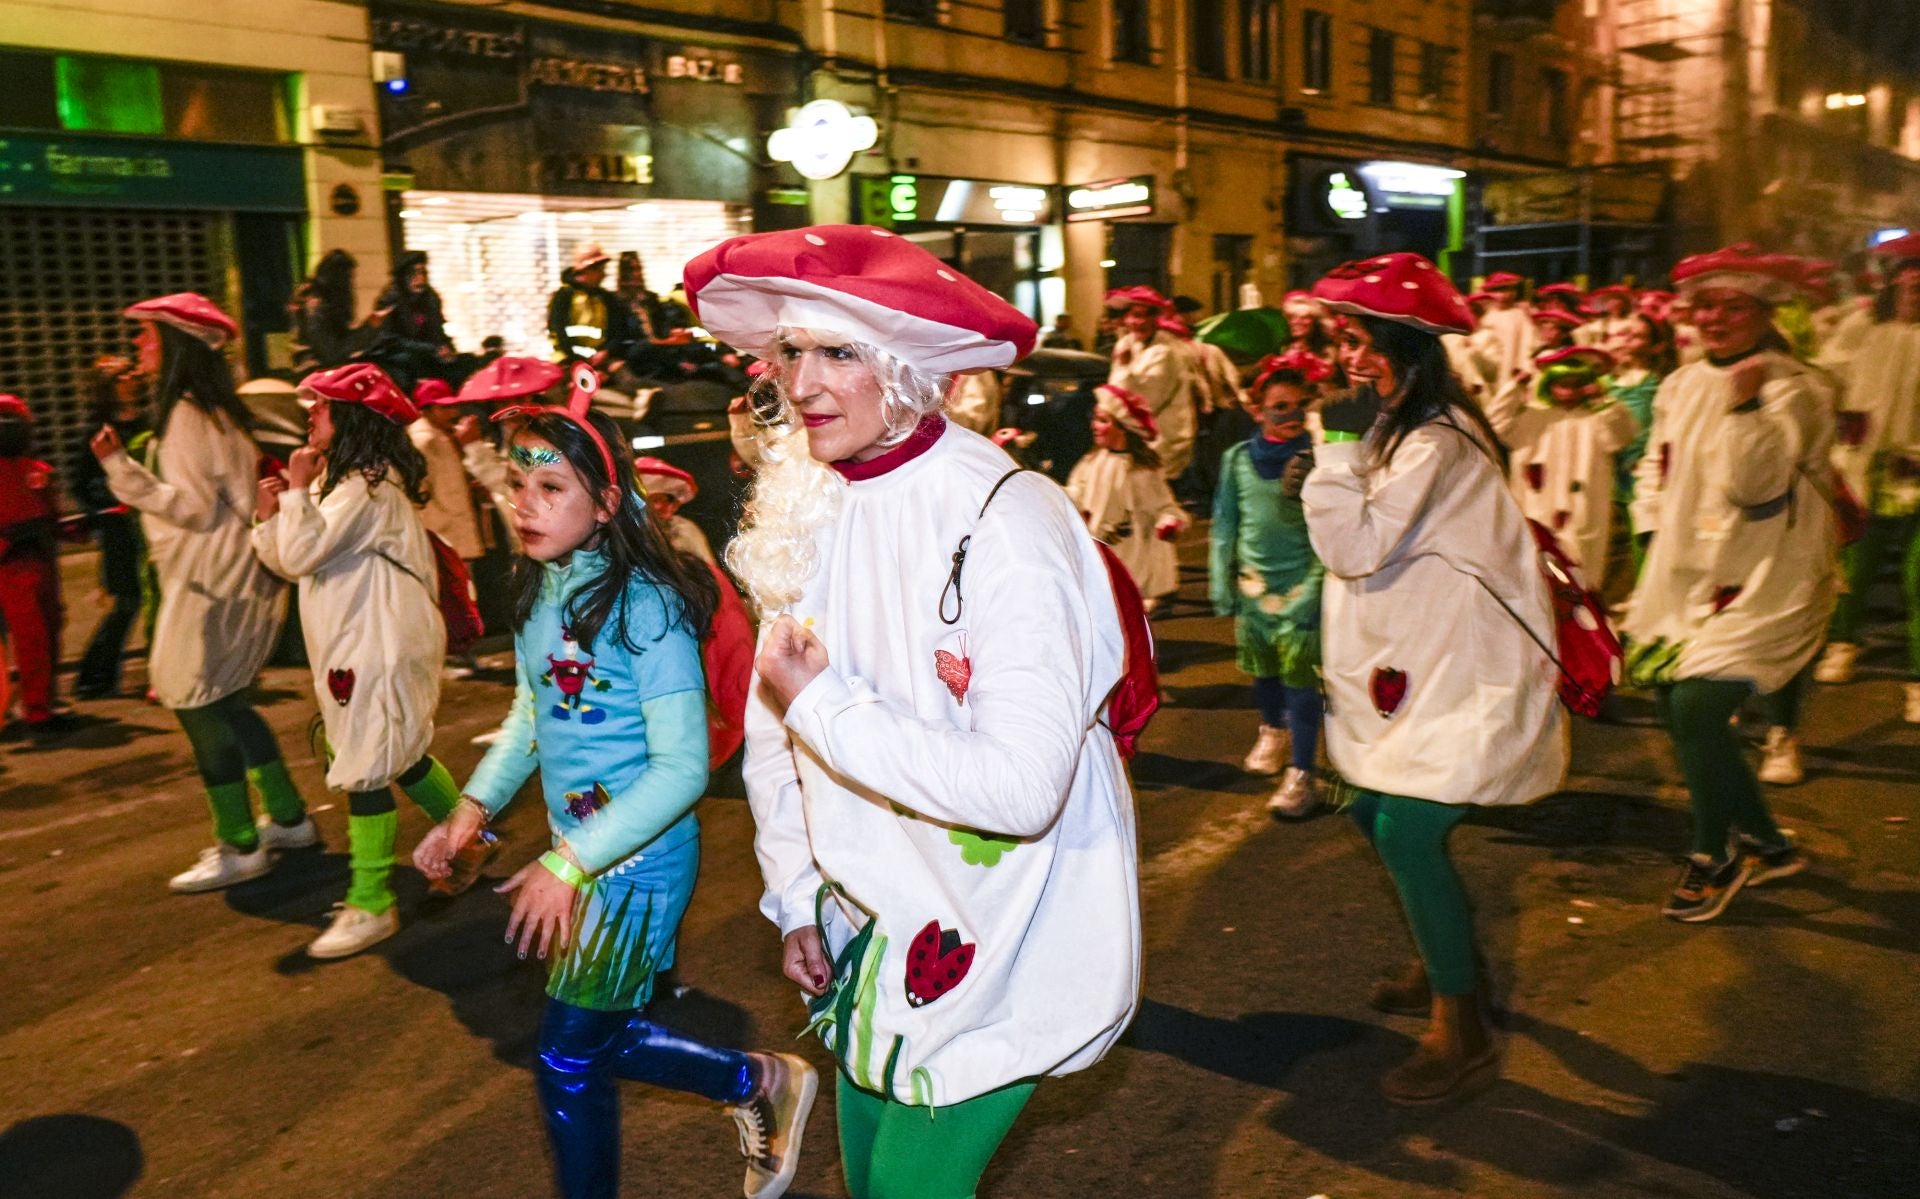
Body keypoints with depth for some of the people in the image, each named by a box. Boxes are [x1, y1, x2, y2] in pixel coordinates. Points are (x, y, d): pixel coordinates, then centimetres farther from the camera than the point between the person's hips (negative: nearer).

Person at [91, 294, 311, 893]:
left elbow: (195, 507, -20)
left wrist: (123, 469, -22)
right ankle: (288, 819, 25)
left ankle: (239, 848, 6)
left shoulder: (187, 416, -16)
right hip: (227, 578, 10)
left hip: (210, 588, -10)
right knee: (226, 707, 17)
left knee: (201, 710, -2)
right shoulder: (214, 410, 13)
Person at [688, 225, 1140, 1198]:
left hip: (1004, 928, -6)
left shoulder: (1007, 519, -24)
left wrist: (823, 703, -23)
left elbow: (1021, 783, -30)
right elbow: (774, 725, 9)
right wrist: (796, 900, 8)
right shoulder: (801, 508, -2)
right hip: (874, 918, 7)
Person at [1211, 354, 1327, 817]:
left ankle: (1301, 773, 3)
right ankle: (1273, 730, 46)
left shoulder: (1318, 460, -10)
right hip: (1254, 584, 4)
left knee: (1300, 677, -5)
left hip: (1302, 583, -4)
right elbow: (1225, 526, 6)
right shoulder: (1238, 459, 0)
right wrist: (1222, 587, 5)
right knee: (1263, 669, 19)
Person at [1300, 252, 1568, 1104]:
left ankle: (1463, 1035, -4)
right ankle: (1446, 966, 35)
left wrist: (1340, 447, -23)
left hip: (1470, 677, -11)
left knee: (1406, 828, -17)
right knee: (1374, 810, 15)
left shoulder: (1436, 444, -20)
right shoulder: (1402, 430, 12)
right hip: (1420, 666, 11)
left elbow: (1359, 548, -25)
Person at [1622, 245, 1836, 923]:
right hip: (1687, 577, 7)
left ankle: (1716, 857, 5)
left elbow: (1756, 484, -22)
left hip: (1762, 585, -7)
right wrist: (1655, 530, 10)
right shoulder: (1681, 385, 9)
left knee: (1696, 705, -18)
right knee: (1682, 711, 8)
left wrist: (1746, 404, -32)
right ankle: (1767, 845, 29)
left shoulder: (1794, 390, -10)